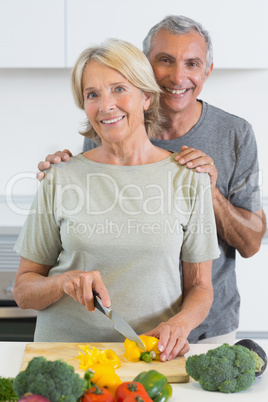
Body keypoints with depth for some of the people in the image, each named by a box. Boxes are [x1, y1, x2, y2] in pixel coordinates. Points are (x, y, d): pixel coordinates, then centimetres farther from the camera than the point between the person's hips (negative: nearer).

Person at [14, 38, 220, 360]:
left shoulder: (188, 177, 2)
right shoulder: (61, 178, 2)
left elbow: (200, 287, 8)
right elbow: (23, 291, 7)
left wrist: (180, 323, -12)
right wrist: (64, 282, -13)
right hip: (64, 345, 1)